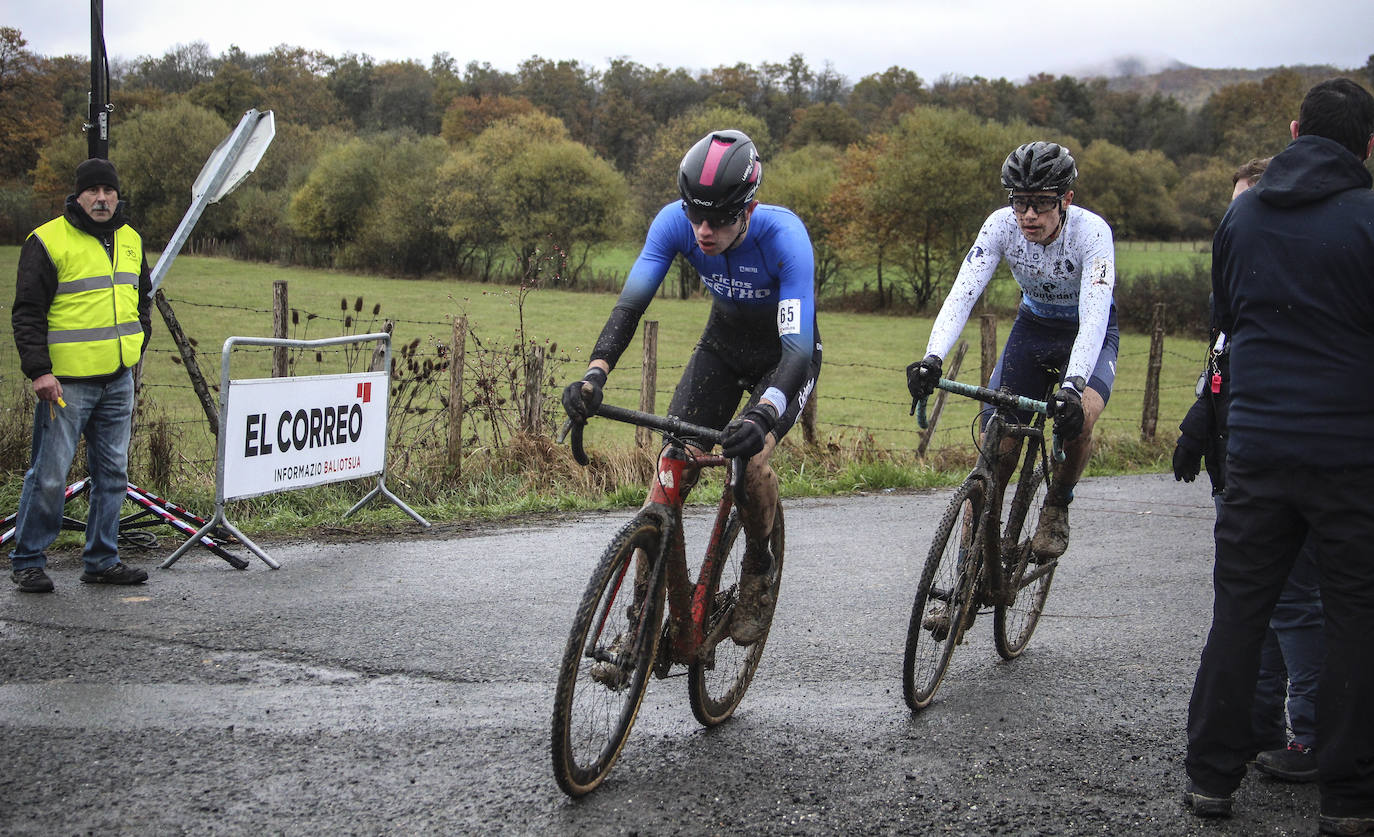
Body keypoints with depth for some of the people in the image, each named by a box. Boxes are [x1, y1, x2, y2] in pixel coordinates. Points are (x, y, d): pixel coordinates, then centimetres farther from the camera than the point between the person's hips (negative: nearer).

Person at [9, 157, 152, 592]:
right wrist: (39, 369, -16)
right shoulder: (47, 242, -7)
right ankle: (27, 560, 8)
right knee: (50, 475, -4)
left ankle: (102, 559, 19)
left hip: (118, 381, 6)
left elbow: (142, 299, 26)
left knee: (112, 472, 10)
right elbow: (27, 313, -8)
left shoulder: (131, 241, 13)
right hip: (66, 381, -6)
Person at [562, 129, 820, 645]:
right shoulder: (675, 222, -24)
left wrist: (762, 415, -61)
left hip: (784, 355, -3)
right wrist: (594, 374, -48)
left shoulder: (783, 236, -35)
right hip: (723, 343, 4)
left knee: (748, 459, -27)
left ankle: (758, 568, 4)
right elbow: (631, 302, -30)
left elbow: (798, 345, -42)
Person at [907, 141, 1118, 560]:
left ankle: (1057, 508, -2)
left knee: (1077, 420, -31)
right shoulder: (1002, 225, -22)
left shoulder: (1091, 231, -30)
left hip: (1088, 334, -3)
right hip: (1033, 327, 3)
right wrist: (932, 358, -47)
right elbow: (963, 293, -30)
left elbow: (1094, 315, -39)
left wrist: (1073, 386, -54)